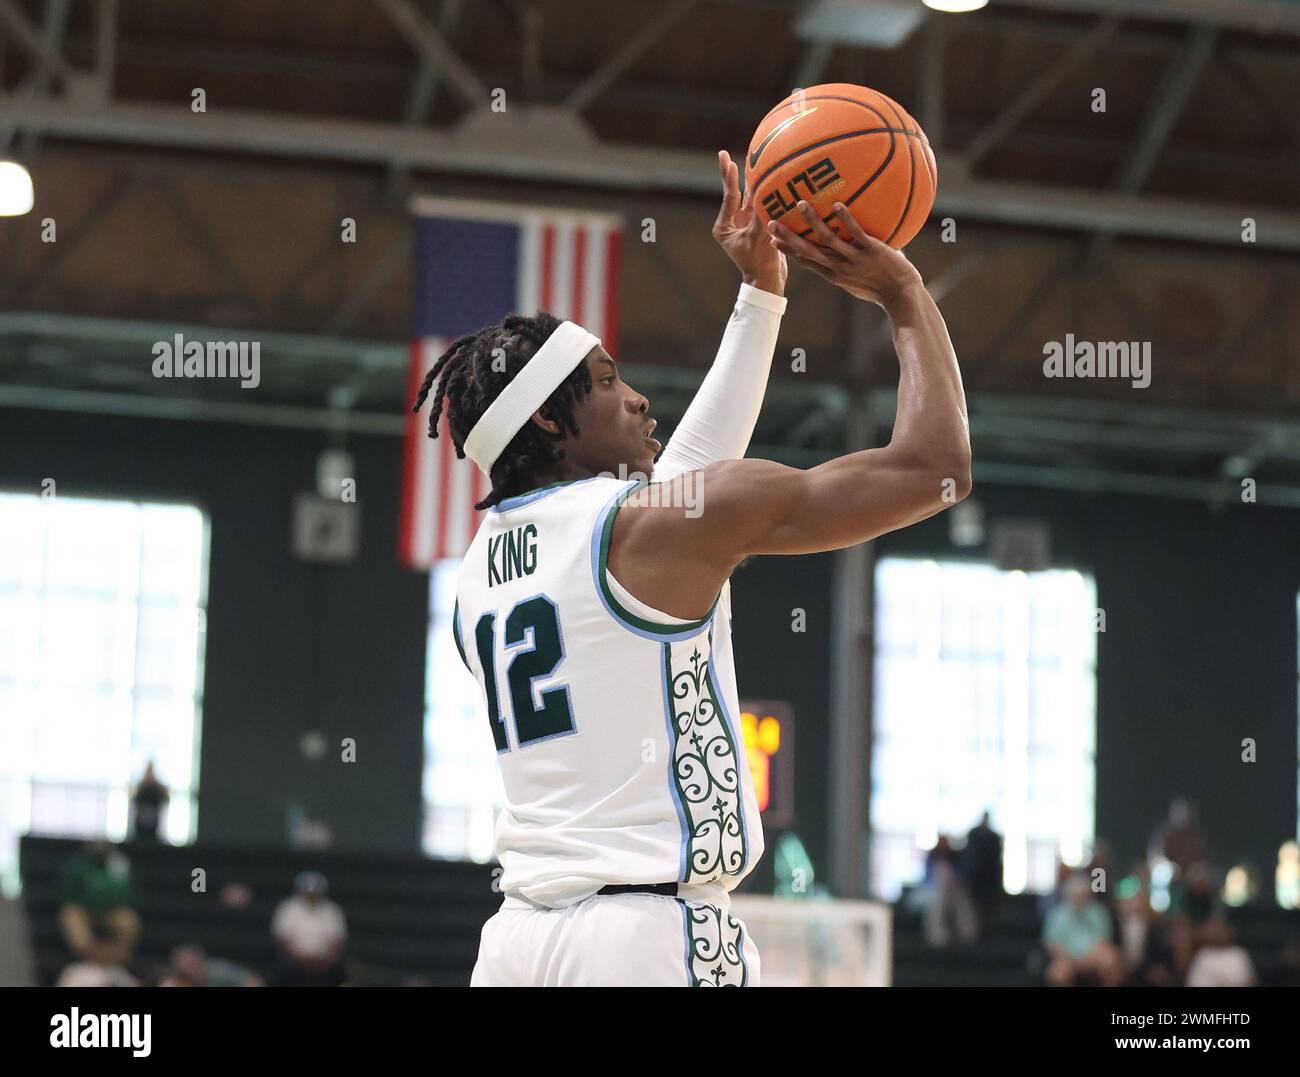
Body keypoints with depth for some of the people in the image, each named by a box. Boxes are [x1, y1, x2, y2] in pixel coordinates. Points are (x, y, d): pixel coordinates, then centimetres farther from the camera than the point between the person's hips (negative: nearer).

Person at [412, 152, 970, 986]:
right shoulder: (651, 523, -5)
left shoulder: (479, 568, 17)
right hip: (650, 936, -8)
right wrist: (905, 295, 12)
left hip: (517, 937, 8)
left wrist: (760, 293, 35)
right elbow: (933, 466, -2)